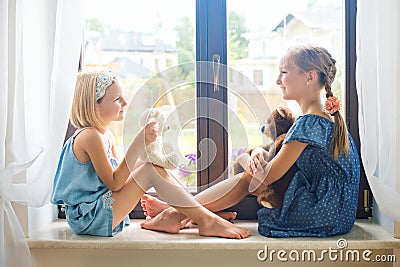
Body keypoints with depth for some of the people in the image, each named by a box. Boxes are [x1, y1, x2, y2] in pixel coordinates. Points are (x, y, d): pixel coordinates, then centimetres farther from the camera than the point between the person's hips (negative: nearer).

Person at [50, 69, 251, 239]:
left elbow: (120, 174, 11)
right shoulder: (91, 136, -20)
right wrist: (138, 145, -28)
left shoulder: (105, 134, 10)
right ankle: (206, 221, -13)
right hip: (89, 220, -10)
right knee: (152, 170, -18)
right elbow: (114, 184, -23)